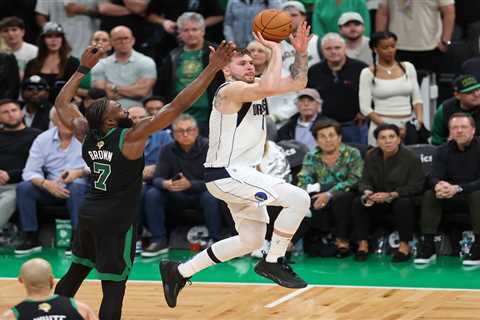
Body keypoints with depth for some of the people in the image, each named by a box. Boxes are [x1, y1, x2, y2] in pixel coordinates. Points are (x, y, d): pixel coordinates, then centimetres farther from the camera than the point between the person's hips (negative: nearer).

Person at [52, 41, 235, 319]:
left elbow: (62, 103, 18)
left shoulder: (86, 134, 0)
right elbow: (178, 106, -23)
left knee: (76, 272, 22)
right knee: (113, 289, -5)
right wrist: (213, 68, -23)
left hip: (88, 214, 7)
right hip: (116, 222, -7)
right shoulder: (132, 137, -18)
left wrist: (84, 69, 20)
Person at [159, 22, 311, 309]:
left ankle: (180, 272, 24)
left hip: (240, 175, 10)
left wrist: (301, 52, 1)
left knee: (252, 240, 19)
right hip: (226, 174, -10)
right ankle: (273, 262, -6)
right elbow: (269, 87, -34)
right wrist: (275, 50, -23)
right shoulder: (231, 90, -15)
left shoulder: (254, 87, 12)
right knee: (299, 199, -20)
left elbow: (298, 83, 16)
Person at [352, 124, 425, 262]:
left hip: (402, 198, -4)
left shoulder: (411, 158, -11)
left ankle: (404, 245, -25)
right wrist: (367, 192, -24)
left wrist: (391, 195, -27)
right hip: (378, 199, 4)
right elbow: (365, 181, 3)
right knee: (357, 202, -21)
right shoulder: (371, 157, 3)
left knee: (403, 203, -37)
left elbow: (416, 185, -16)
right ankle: (363, 244, -16)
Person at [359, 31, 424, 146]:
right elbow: (365, 108, -4)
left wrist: (419, 119, -7)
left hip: (408, 125, 2)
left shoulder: (408, 67, 10)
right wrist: (388, 127, -15)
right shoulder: (368, 73, 1)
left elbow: (417, 99, 12)